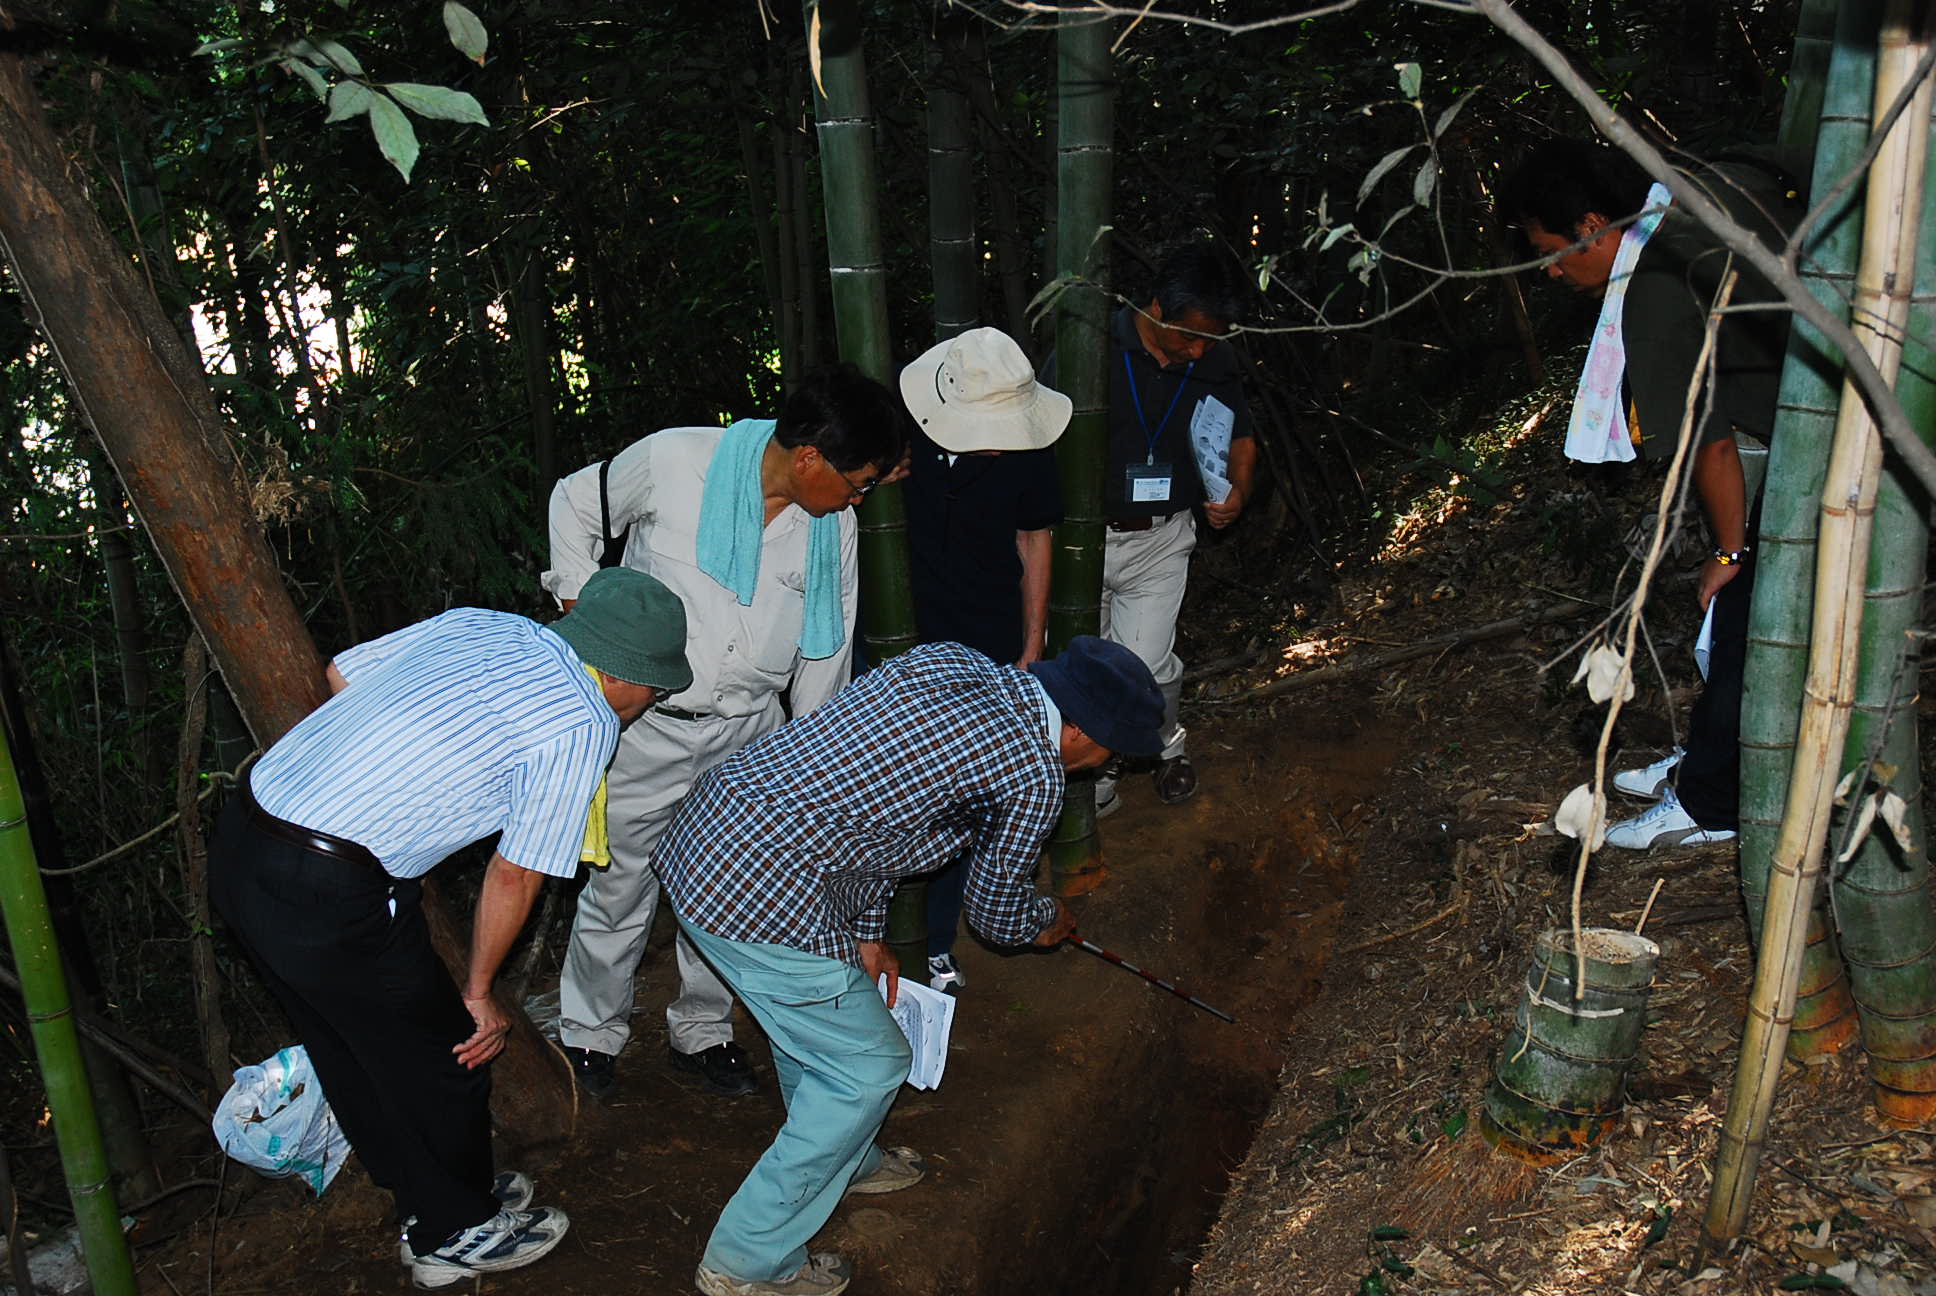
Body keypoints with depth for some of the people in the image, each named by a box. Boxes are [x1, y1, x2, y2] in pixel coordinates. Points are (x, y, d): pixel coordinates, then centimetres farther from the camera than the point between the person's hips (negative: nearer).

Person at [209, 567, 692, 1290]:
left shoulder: (479, 624, 9)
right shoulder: (583, 726, -11)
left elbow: (340, 674, 18)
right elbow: (515, 877, -6)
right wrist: (480, 990, 8)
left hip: (238, 843, 8)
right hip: (331, 898, -8)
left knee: (354, 1050, 25)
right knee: (443, 1059, 14)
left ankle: (426, 1199, 46)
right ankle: (454, 1234, 35)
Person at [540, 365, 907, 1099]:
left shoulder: (833, 525, -3)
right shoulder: (673, 462, -16)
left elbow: (826, 649, 8)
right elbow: (576, 501, 3)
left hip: (749, 734, 4)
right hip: (646, 724, -3)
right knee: (618, 892, 9)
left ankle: (700, 1033, 36)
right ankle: (591, 1033, 35)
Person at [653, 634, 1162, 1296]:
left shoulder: (947, 660, 10)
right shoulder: (1035, 776, -10)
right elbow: (995, 912, 6)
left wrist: (864, 933, 19)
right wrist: (1047, 921, 29)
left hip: (697, 835, 9)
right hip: (764, 904, -9)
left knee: (813, 1015, 29)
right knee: (869, 1066, 11)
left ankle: (845, 1161, 53)